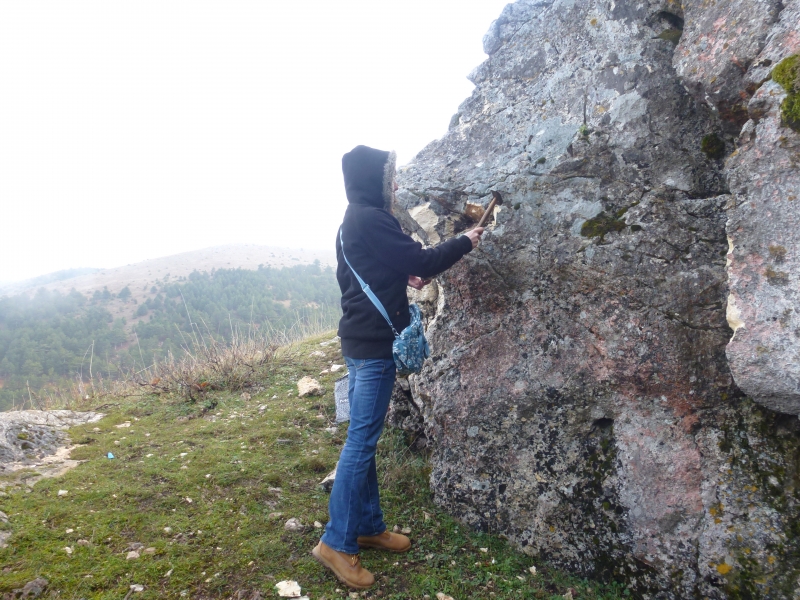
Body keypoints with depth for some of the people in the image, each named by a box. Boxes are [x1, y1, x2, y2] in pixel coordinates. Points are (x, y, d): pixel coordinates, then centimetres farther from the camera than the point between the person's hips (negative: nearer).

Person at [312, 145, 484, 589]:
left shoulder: (354, 221, 16)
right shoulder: (370, 219, -16)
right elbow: (422, 260, -15)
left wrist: (405, 278, 8)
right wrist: (465, 242, -1)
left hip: (362, 340, 10)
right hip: (373, 343, -10)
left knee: (363, 439, 13)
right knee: (361, 441, -4)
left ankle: (368, 526, 25)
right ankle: (336, 542, 6)